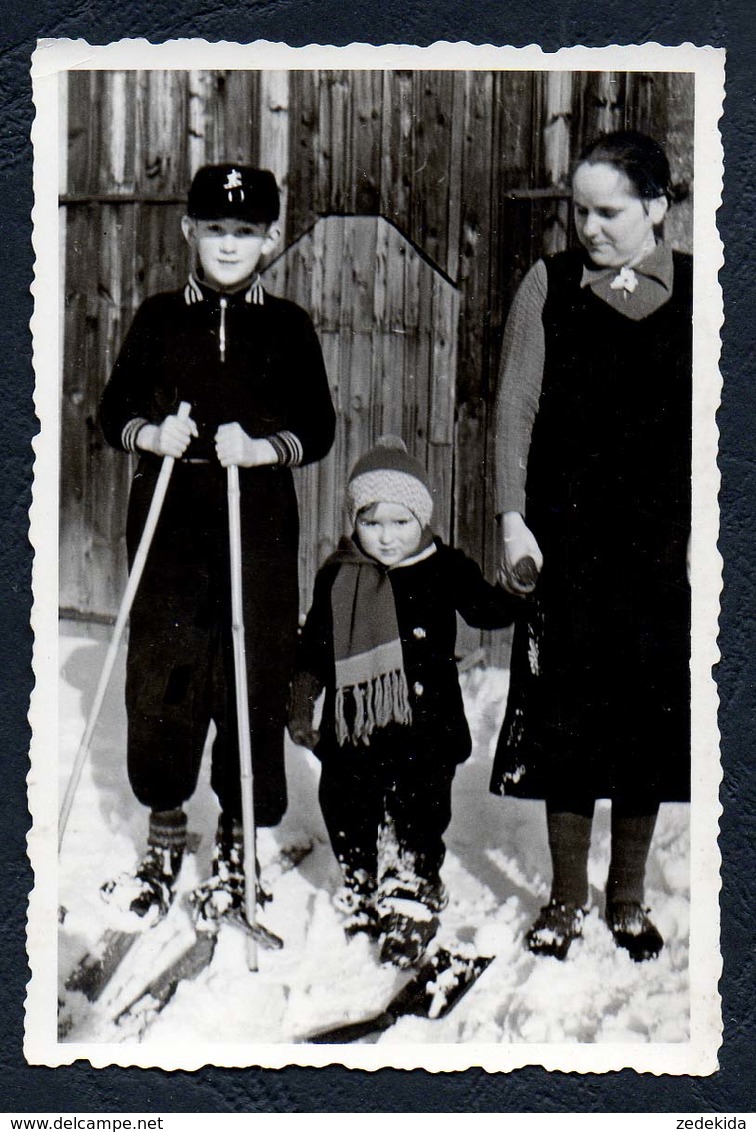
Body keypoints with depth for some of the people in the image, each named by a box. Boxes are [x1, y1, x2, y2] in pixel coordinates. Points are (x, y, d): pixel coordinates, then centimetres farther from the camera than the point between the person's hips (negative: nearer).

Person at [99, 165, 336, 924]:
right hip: (168, 521, 1)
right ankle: (164, 836, 20)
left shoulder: (288, 327, 5)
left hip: (259, 524, -1)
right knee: (160, 672, 3)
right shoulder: (160, 320, 8)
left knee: (255, 677, 1)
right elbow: (114, 411, 10)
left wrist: (264, 449, -14)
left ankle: (237, 844, 18)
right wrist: (150, 435, -10)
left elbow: (318, 429, 4)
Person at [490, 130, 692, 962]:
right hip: (566, 536, 0)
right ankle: (566, 895, 22)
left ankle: (628, 895, 25)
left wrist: (704, 532, 2)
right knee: (564, 713, 5)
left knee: (650, 714, 8)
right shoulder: (549, 286, 2)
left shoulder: (694, 293, 3)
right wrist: (513, 518, -6)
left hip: (664, 541, 1)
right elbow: (516, 407, 2)